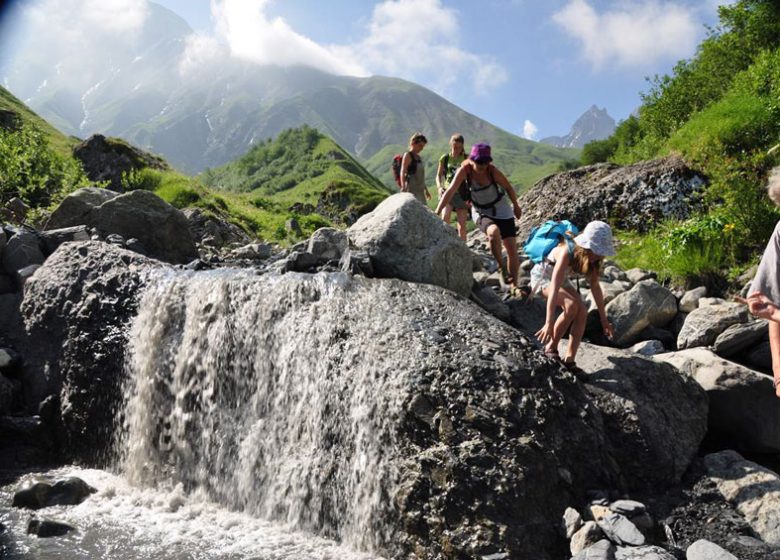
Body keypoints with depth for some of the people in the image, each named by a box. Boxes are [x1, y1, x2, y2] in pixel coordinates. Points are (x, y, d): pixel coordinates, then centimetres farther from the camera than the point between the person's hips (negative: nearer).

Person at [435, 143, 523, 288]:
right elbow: (450, 191, -28)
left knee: (512, 249, 0)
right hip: (480, 213, -1)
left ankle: (514, 285, 18)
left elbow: (508, 188, -6)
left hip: (502, 210, 1)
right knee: (494, 232, -35)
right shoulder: (465, 170, -21)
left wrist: (516, 206, 7)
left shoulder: (492, 171, -22)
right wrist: (437, 212, -37)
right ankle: (502, 268, -15)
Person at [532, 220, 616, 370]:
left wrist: (604, 318, -6)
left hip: (562, 279, 6)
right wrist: (549, 324, -48)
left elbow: (595, 285, -7)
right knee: (571, 305, -29)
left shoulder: (591, 257, -17)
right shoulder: (566, 252, -37)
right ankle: (551, 347, -14)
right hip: (542, 277, -6)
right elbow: (554, 290, -43)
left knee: (582, 311, -15)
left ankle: (569, 360, -12)